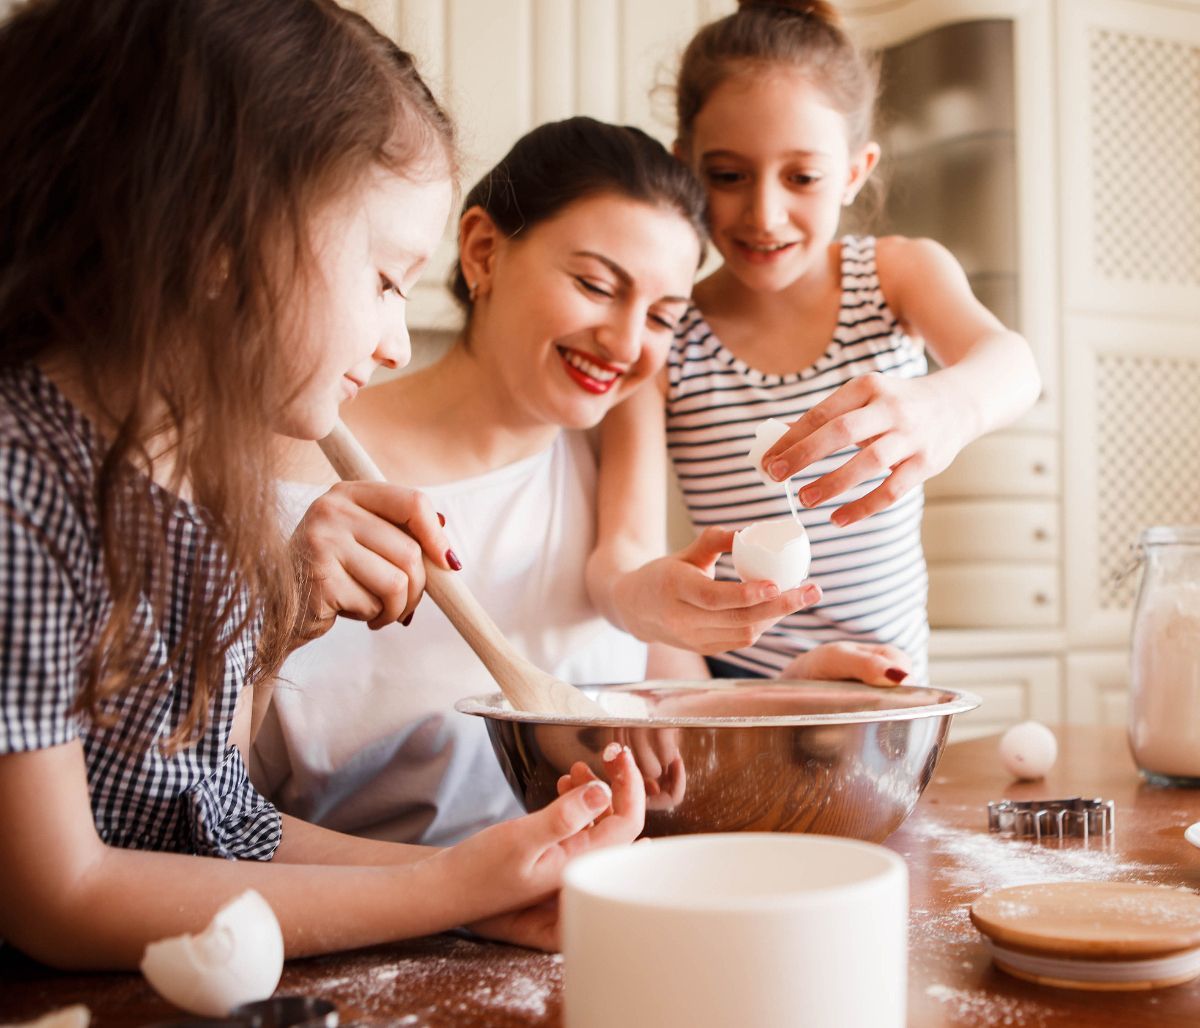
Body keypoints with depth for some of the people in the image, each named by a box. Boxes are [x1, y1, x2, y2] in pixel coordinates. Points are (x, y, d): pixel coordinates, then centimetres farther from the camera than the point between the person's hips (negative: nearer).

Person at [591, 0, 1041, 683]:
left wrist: (947, 406, -45)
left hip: (893, 677, 3)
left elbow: (1010, 363, -21)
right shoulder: (660, 337, -8)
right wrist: (633, 592, -42)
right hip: (734, 679, -2)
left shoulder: (903, 271, -1)